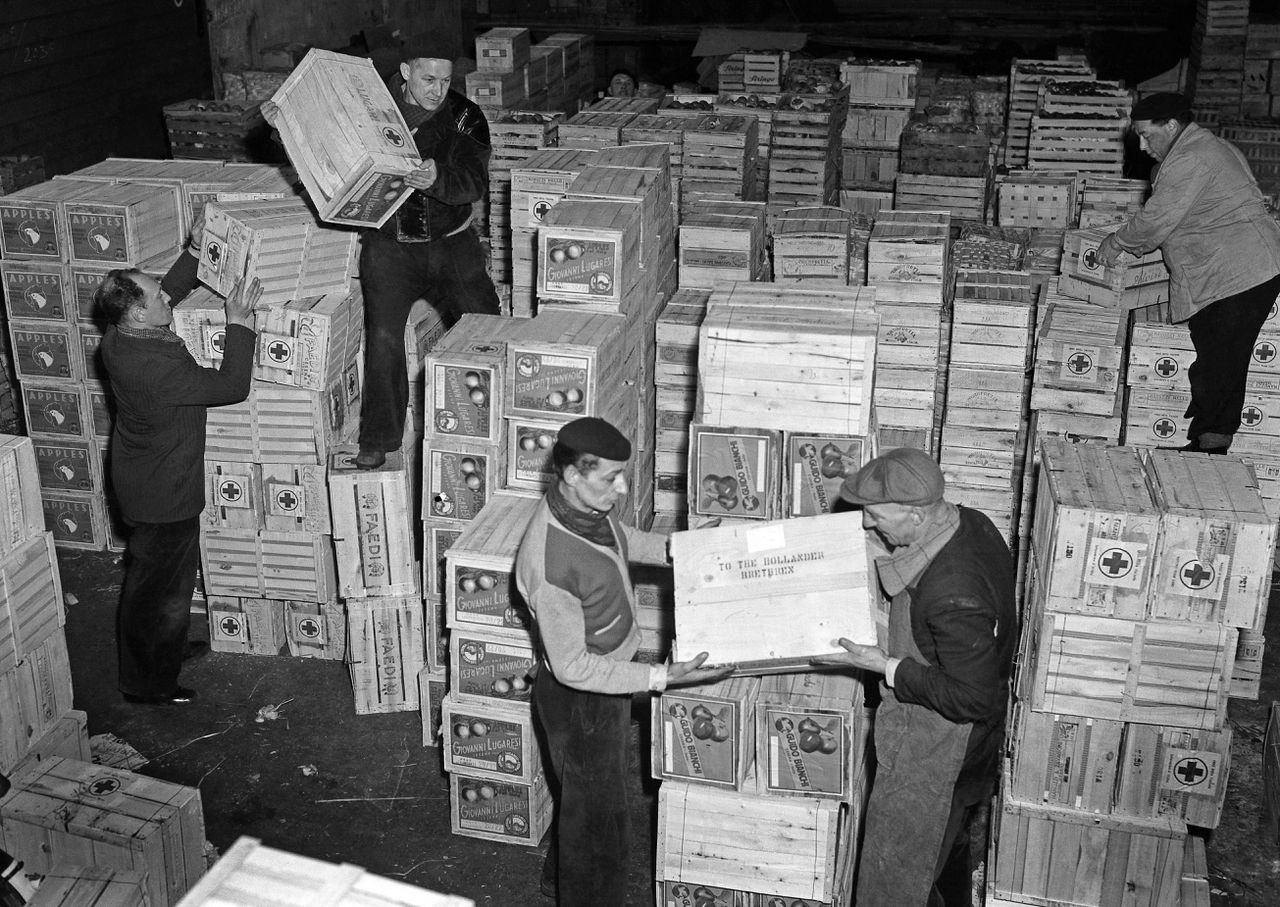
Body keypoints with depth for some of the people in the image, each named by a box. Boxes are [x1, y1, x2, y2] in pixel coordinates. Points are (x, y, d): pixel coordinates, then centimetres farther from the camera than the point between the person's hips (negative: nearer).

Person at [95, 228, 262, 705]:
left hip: (144, 479, 10)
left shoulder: (119, 338, -7)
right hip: (162, 493, -10)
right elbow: (231, 385, -28)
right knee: (157, 585, 8)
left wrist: (196, 252, 8)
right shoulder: (155, 367, -35)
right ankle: (146, 683, 26)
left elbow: (170, 293, 13)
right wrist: (238, 324, -24)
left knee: (170, 572, 28)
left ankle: (167, 647, 49)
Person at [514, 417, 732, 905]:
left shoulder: (587, 504, -12)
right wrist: (661, 677, -30)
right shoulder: (550, 564, -38)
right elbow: (572, 668, -29)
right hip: (580, 697, -9)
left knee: (584, 796, 30)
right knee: (596, 810, 13)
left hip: (608, 672, 9)